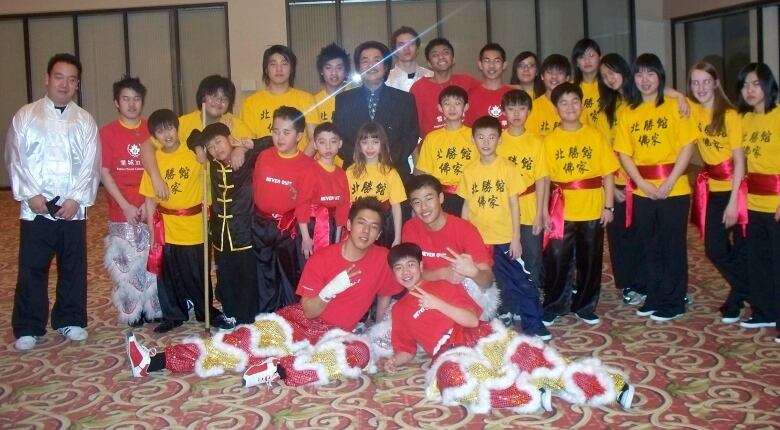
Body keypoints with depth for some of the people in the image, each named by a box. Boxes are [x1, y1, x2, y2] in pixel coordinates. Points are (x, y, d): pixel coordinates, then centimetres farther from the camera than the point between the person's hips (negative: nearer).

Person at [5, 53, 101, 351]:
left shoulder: (85, 121, 7)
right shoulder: (25, 116, 4)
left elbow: (91, 165, 1)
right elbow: (15, 160, -1)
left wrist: (76, 199, -10)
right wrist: (31, 195, -11)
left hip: (73, 209, 1)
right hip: (36, 208, -1)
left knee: (74, 267, 8)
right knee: (32, 268, 2)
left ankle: (70, 321, 22)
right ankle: (27, 329, 13)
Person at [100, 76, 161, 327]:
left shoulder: (152, 131, 6)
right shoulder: (107, 132, 1)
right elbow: (104, 173, -2)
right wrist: (125, 205, -9)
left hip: (150, 208, 2)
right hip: (122, 210, -1)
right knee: (126, 261, 0)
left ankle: (155, 308, 15)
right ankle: (132, 312, 11)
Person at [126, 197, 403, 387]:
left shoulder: (382, 258, -5)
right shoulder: (322, 259, -7)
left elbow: (385, 297, 13)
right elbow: (309, 310, -10)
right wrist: (330, 290, -27)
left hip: (335, 333, 0)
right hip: (300, 319, 1)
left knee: (360, 353, -36)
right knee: (247, 339, -20)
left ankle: (277, 370, -39)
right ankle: (155, 362, -25)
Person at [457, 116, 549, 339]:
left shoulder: (508, 168, -4)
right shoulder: (469, 172, 3)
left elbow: (514, 204, -3)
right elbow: (466, 207, 7)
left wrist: (516, 238, -7)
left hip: (505, 240, -2)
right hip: (477, 240, 2)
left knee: (521, 282, 0)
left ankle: (533, 325, 12)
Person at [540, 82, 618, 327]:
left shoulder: (595, 136, 2)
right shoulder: (550, 140, 1)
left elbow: (608, 174, 2)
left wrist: (609, 206, -3)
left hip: (593, 210, 1)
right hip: (561, 211, -1)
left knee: (590, 260, 10)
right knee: (556, 260, 0)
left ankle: (585, 307, 25)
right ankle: (552, 307, 16)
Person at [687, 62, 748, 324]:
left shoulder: (729, 115, -13)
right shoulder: (693, 110, 1)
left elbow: (739, 160, -14)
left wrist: (733, 201, -17)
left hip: (736, 188, -5)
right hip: (713, 189, 5)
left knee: (741, 249, 3)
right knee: (714, 249, 8)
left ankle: (738, 296, 25)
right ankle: (743, 291, 31)